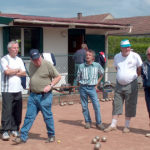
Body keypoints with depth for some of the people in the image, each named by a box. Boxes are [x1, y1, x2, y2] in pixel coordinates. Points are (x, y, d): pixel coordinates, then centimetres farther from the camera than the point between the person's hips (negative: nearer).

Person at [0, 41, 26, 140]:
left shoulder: (19, 60, 16)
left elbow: (24, 73, 6)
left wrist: (12, 72, -8)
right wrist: (17, 70, -1)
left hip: (18, 90, 5)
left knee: (17, 111, 6)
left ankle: (15, 129, 17)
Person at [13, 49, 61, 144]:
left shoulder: (47, 65, -11)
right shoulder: (31, 65, 9)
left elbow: (58, 77, -7)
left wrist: (50, 85, -18)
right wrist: (31, 86, 11)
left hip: (44, 96, -5)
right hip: (33, 95, 6)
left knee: (48, 116, 4)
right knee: (29, 116, 7)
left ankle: (51, 135, 20)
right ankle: (23, 137, 10)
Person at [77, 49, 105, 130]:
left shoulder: (97, 65, 1)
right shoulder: (81, 66, 1)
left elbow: (101, 74, 17)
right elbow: (78, 78, 10)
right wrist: (81, 86, 4)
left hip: (92, 88, -1)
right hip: (83, 88, 1)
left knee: (96, 105, -9)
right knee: (84, 106, 6)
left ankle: (99, 123, 2)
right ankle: (88, 122, 20)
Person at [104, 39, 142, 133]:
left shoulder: (135, 56, -7)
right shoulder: (116, 57, 5)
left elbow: (140, 69, 3)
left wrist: (133, 77, 9)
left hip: (131, 85, -3)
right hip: (119, 84, 4)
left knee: (130, 106, 2)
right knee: (116, 104, 5)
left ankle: (127, 126, 14)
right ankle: (113, 125, 11)